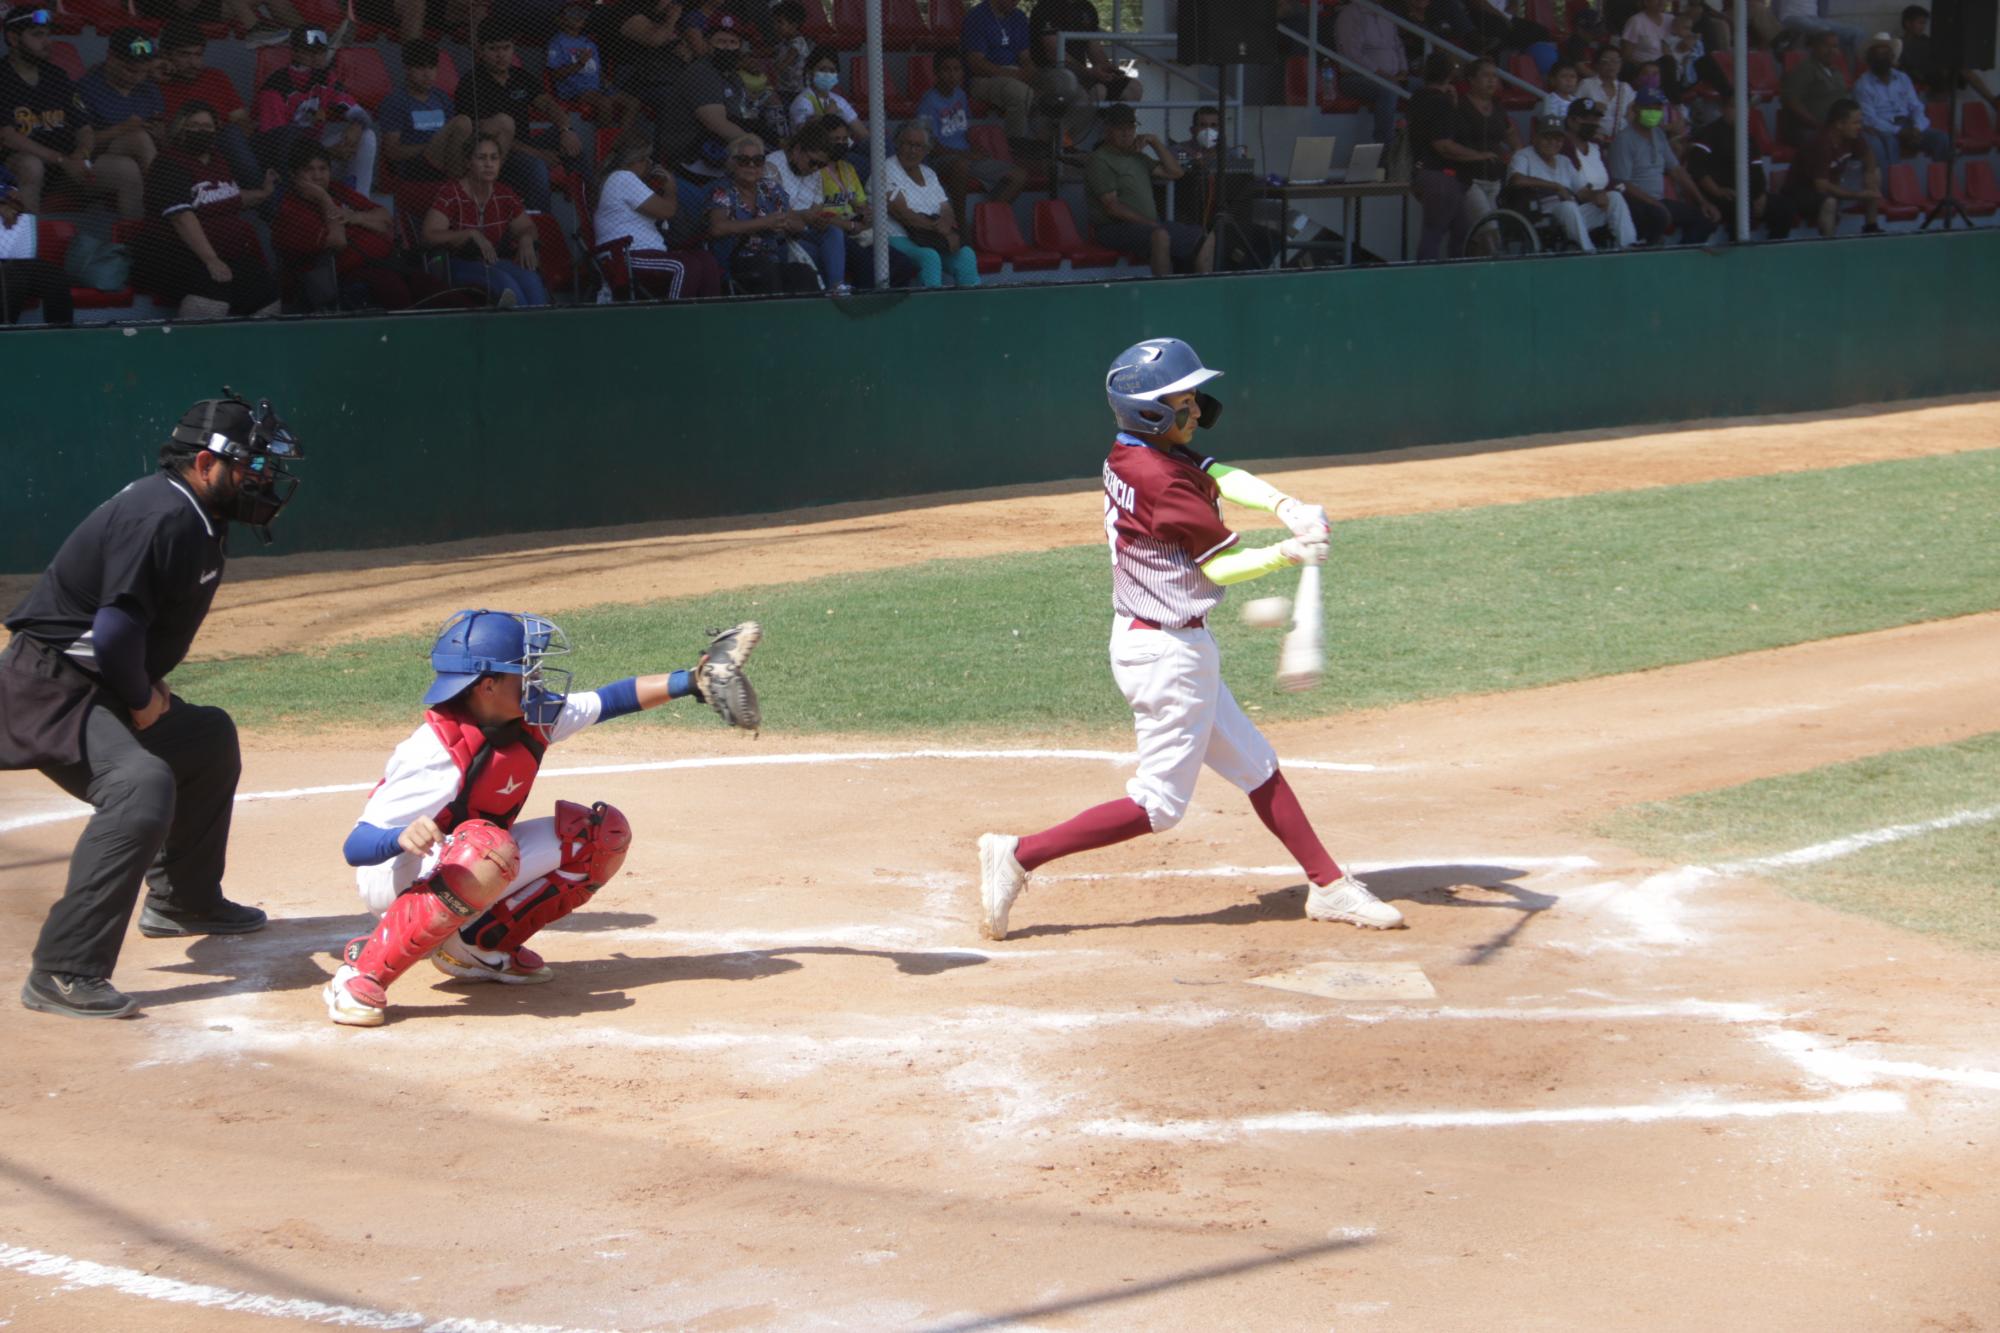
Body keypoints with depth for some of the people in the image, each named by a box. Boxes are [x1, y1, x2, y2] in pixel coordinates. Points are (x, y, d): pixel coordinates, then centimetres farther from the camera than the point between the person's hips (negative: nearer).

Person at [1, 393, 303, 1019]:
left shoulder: (198, 519, 11)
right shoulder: (163, 516, -22)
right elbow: (115, 631, -27)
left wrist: (150, 691, 7)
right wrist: (142, 703, -12)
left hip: (102, 686, 11)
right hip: (50, 685, -11)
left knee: (210, 738, 26)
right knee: (143, 783, -31)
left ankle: (182, 901, 40)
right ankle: (62, 973, -33)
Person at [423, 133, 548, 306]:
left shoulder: (506, 194, 9)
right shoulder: (451, 195, -7)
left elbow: (527, 227, 21)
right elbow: (430, 235, -17)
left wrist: (526, 240, -6)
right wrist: (472, 235, -26)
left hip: (497, 261, 4)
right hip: (462, 264, -4)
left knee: (530, 278, -29)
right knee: (505, 282, -34)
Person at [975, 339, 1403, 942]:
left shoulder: (1131, 454, 4)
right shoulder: (1161, 478, -22)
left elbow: (1224, 477, -4)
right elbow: (1220, 566, -18)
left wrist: (1284, 505, -20)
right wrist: (1289, 554, -26)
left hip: (1171, 646, 10)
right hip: (1168, 652, -10)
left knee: (1255, 767, 16)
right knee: (1158, 805, -2)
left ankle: (1328, 886, 24)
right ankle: (1019, 855, -2)